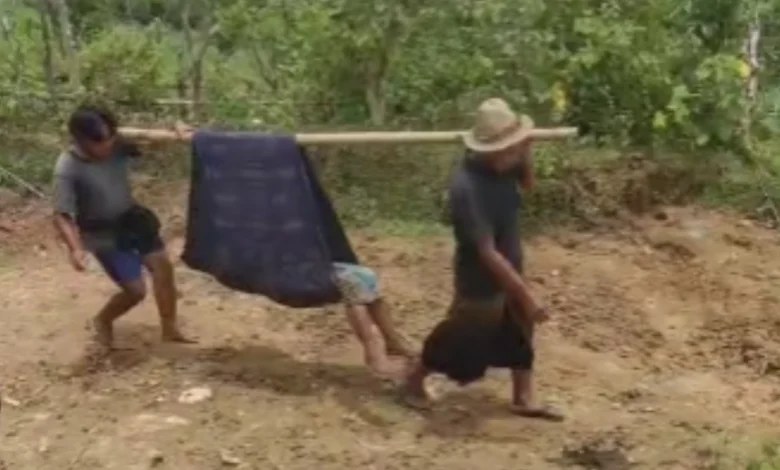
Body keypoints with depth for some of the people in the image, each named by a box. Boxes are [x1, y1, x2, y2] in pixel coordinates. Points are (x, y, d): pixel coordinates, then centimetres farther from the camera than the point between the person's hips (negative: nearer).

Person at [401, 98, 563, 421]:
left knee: (520, 334, 17)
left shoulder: (502, 166, -10)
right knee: (460, 341, 11)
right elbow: (487, 252, -35)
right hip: (480, 284, -8)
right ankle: (414, 381, 36)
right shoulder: (467, 188, -35)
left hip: (508, 273, 8)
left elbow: (528, 183, 13)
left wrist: (525, 154, -9)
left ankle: (524, 399, 34)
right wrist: (526, 295, -32)